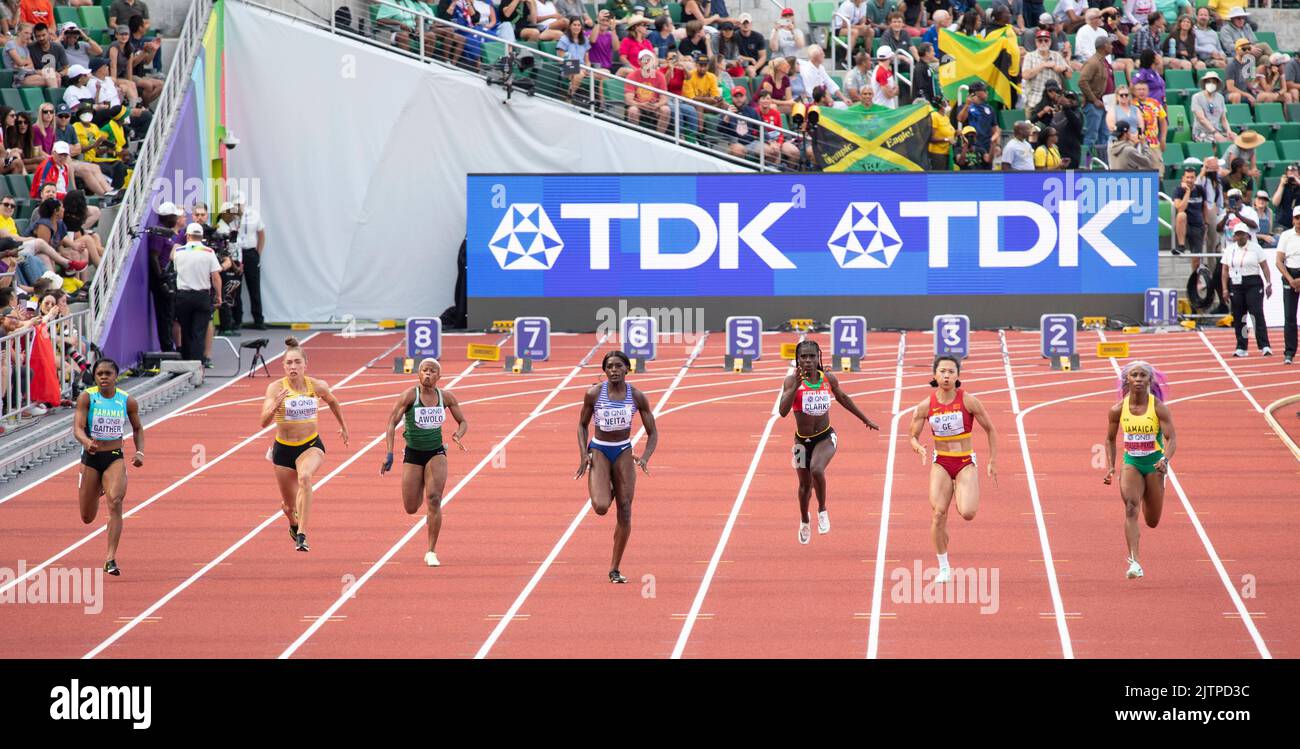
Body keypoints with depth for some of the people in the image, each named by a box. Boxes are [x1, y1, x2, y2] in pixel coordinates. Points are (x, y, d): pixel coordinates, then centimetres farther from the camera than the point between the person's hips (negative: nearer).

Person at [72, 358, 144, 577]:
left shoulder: (128, 401, -3)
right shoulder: (86, 397, -9)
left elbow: (138, 429, 13)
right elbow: (77, 428, -18)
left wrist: (140, 452, -3)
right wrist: (86, 442, -40)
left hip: (115, 459, 0)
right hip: (91, 458, 0)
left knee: (115, 502, -24)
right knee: (87, 518, 11)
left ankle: (111, 560, -22)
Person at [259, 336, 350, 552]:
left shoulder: (317, 386, -8)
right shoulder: (276, 388, -15)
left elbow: (333, 401, 16)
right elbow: (264, 422, -25)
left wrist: (343, 426, 26)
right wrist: (276, 405, -43)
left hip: (311, 445, 0)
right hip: (284, 449, 0)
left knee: (305, 477, -35)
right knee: (289, 506, 12)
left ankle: (302, 535, -36)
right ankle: (294, 525, 52)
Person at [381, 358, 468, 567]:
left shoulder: (446, 397, -3)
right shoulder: (409, 395, -11)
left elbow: (463, 422, 9)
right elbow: (392, 423, -14)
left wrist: (458, 436, -14)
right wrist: (389, 453, -23)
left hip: (436, 454, 0)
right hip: (413, 455, 0)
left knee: (434, 498, -20)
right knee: (411, 508, 3)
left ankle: (431, 552, -12)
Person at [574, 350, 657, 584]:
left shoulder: (636, 396, -7)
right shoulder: (594, 394, -10)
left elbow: (652, 433, -1)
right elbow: (582, 425, 5)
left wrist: (645, 458, -18)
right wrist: (583, 454, -9)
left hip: (624, 452, 2)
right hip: (599, 451, -2)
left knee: (625, 512, -2)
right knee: (601, 507, -21)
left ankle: (615, 569, 9)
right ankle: (608, 492, 20)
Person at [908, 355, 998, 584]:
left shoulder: (969, 401, -11)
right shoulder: (925, 406, -5)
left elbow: (990, 430, 1)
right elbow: (914, 437, 4)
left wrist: (993, 462, 0)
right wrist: (918, 448, -20)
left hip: (966, 463, -2)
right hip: (940, 463, 2)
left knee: (967, 513, -22)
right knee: (938, 515, -11)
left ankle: (962, 495, 18)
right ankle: (943, 568, 6)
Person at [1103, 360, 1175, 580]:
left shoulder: (1158, 407, -13)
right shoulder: (1118, 410, -6)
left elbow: (1171, 439, -16)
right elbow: (1110, 440, 9)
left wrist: (1165, 460, -34)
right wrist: (1111, 468, 1)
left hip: (1154, 464, -1)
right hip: (1131, 463, 1)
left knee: (1152, 521, 11)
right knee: (1130, 508, -23)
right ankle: (1134, 562, -28)